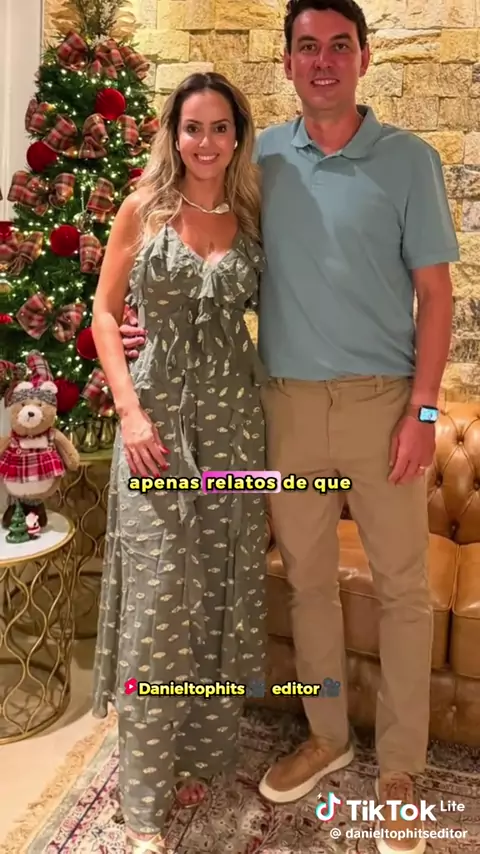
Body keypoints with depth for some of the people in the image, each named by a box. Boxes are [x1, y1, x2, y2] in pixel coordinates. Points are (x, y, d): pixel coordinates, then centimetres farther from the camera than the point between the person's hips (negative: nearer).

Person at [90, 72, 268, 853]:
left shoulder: (253, 217, 8)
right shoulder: (143, 209, 1)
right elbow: (104, 314, 1)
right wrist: (130, 411, -11)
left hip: (233, 416, 3)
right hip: (159, 411, -2)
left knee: (221, 589, 8)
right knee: (156, 597, -2)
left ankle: (202, 749, 30)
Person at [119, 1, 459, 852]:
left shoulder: (410, 160, -1)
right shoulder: (260, 159, 7)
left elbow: (434, 292, -2)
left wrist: (422, 409, -10)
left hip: (380, 401, -2)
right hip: (288, 402, 3)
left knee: (401, 585, 6)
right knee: (307, 579, 13)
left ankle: (399, 768, 25)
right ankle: (326, 735, 35)